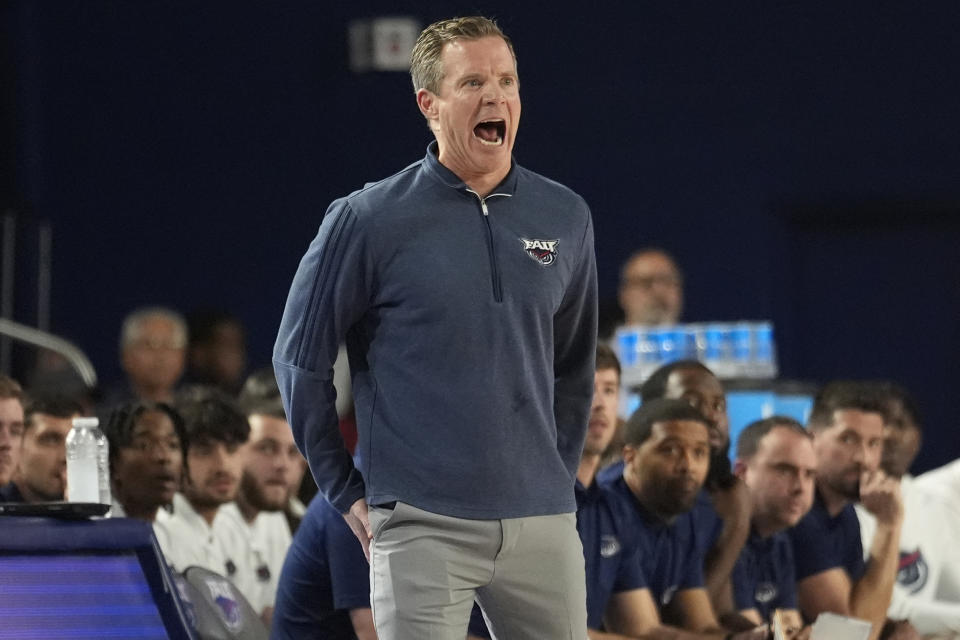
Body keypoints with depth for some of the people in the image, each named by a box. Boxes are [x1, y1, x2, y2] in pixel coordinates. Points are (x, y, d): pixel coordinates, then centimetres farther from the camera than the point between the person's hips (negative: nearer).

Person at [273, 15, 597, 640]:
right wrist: (348, 493, 3)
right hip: (422, 528, -4)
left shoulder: (566, 218, 9)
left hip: (543, 524, 4)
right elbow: (301, 361, 3)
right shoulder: (370, 220, -3)